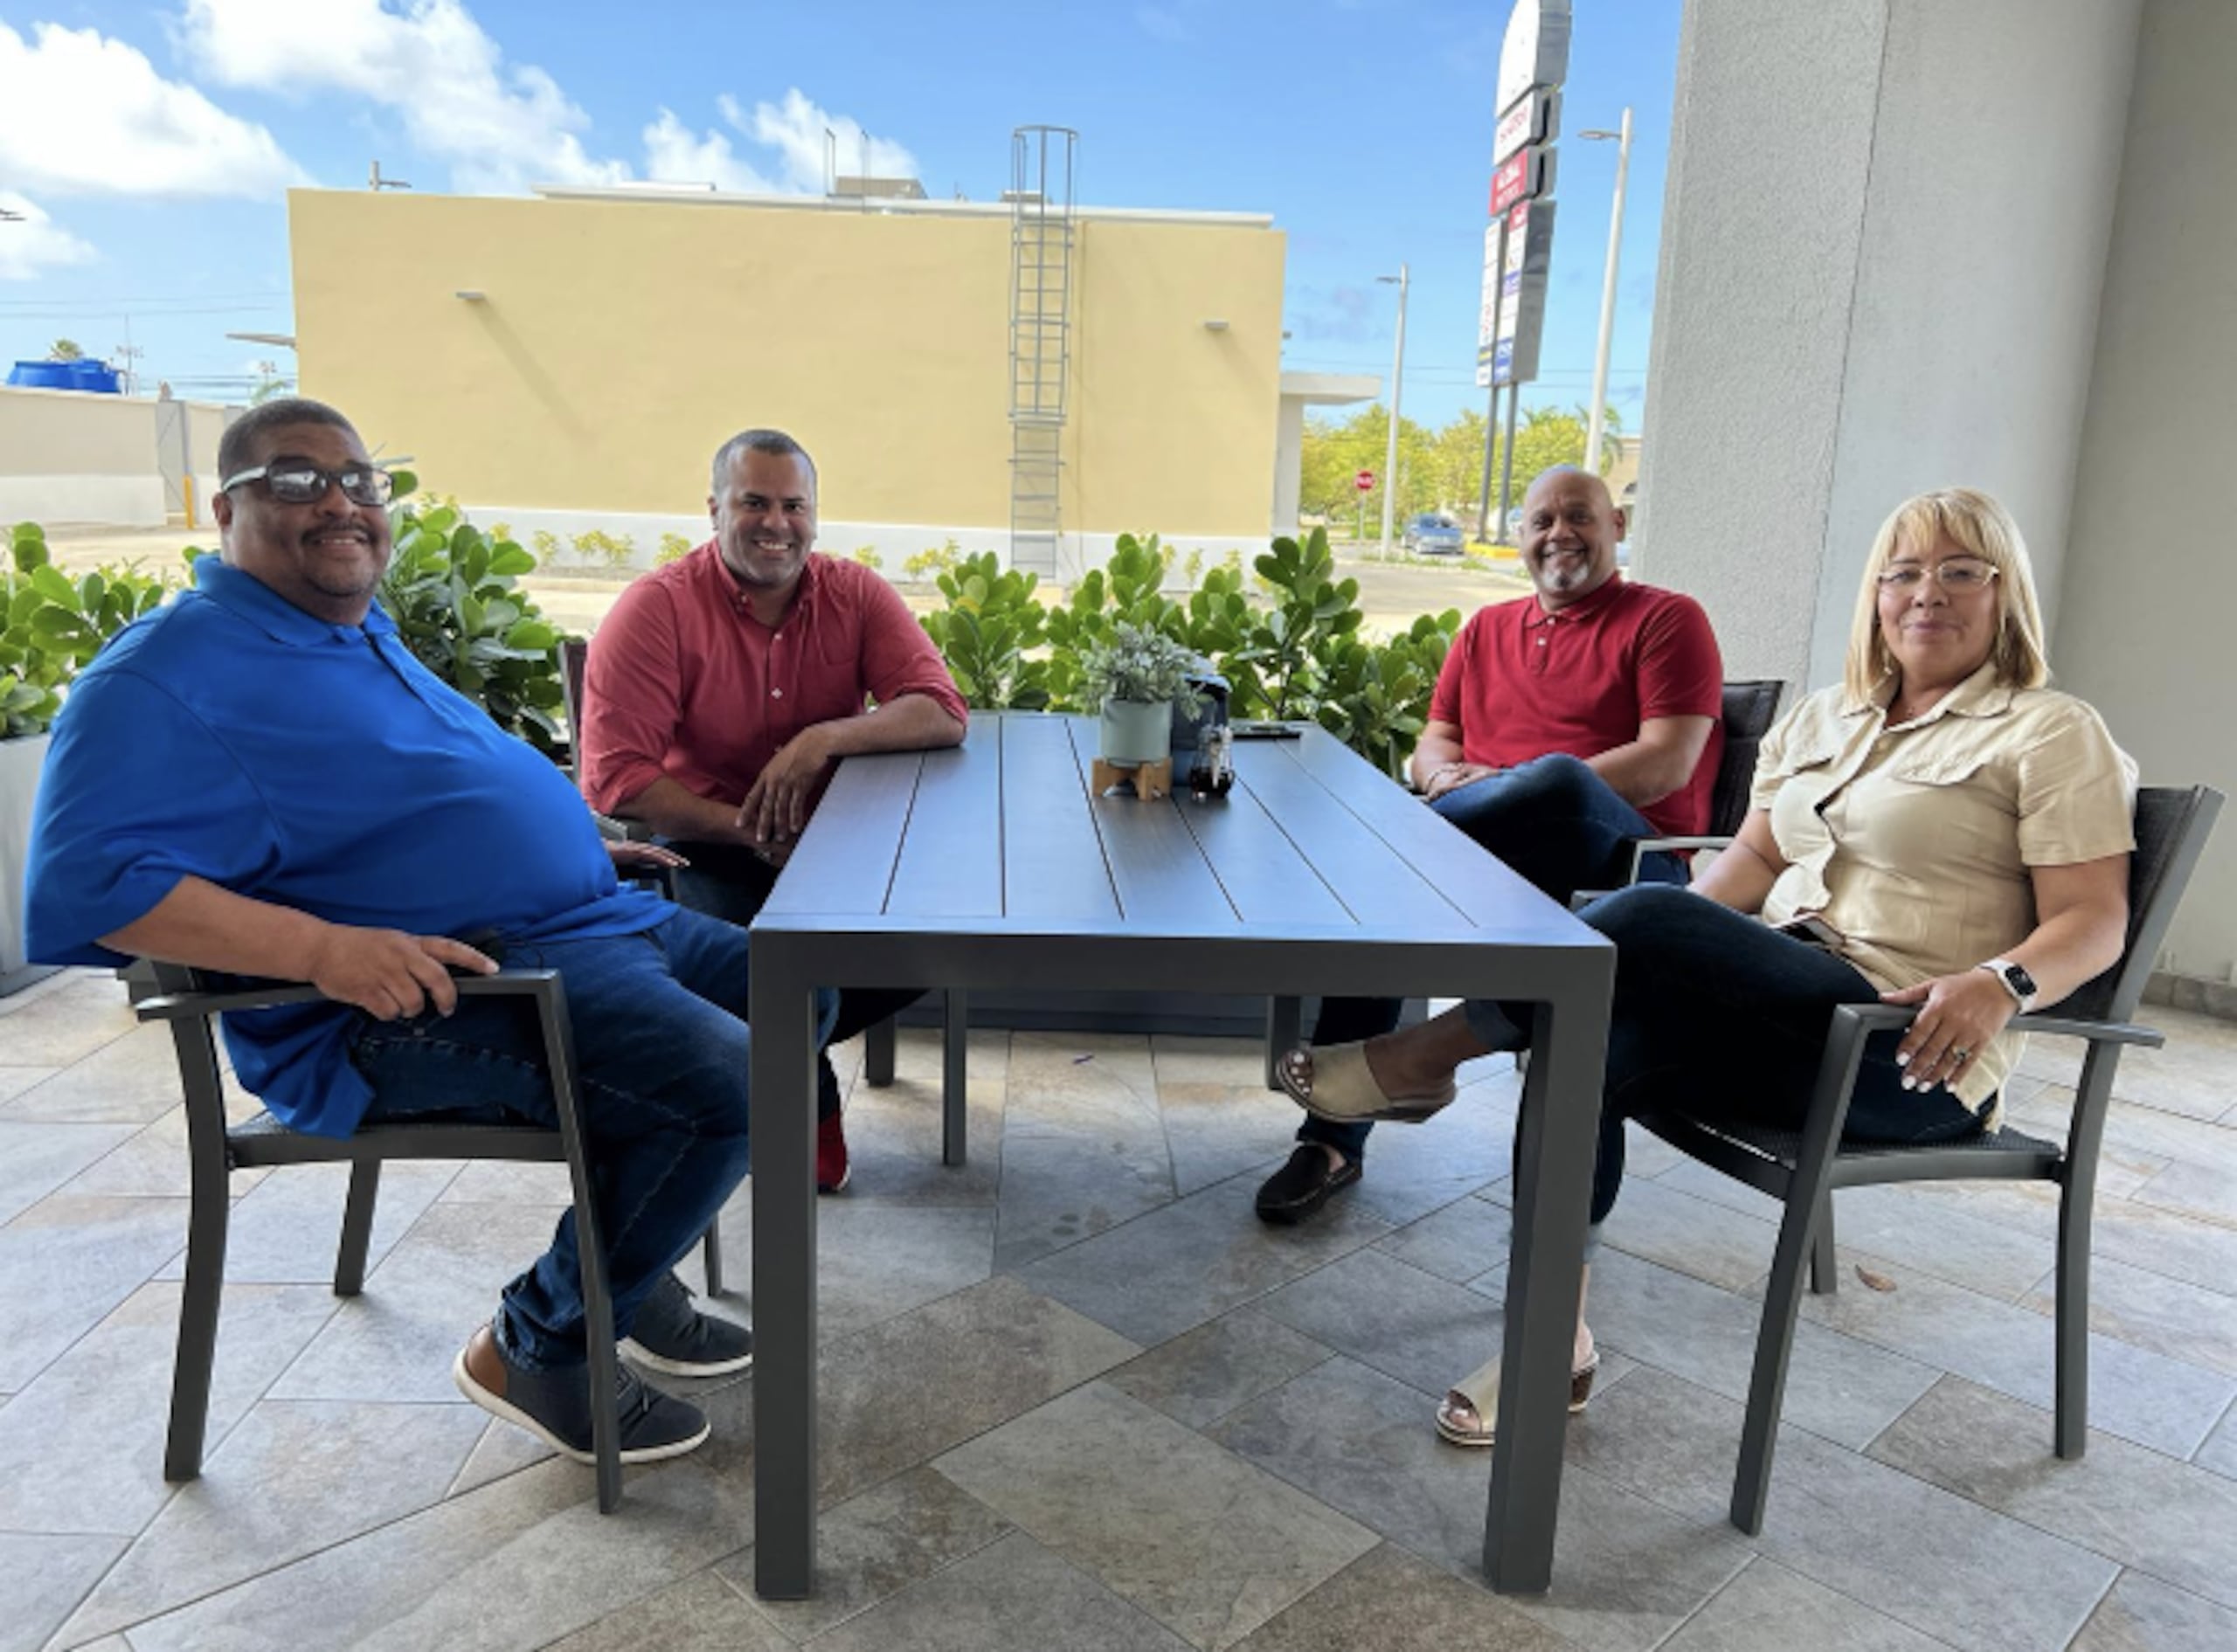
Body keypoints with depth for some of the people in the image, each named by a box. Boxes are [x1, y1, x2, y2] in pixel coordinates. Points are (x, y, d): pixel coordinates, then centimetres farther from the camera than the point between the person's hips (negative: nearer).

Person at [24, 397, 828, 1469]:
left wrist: (576, 843, 22)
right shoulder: (171, 672, -11)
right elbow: (85, 884, -23)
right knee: (725, 1085, -27)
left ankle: (626, 1260, 21)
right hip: (424, 1000, -10)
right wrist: (325, 949, -32)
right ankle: (537, 1345, -2)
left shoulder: (367, 635, 19)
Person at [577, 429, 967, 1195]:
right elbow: (616, 778, -17)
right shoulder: (656, 608, -11)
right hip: (702, 848, -3)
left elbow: (942, 712, -11)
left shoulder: (855, 594, 0)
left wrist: (823, 740, -27)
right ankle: (806, 1099, 7)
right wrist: (749, 832, -24)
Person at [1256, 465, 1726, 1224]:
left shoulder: (1666, 619, 8)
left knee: (1559, 777, -39)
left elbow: (1666, 767, -5)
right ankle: (1334, 1142, -21)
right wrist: (1448, 776, -7)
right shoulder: (1486, 630, 25)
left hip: (1623, 858, -4)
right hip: (1490, 859, 5)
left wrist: (1511, 786, -15)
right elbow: (1432, 747, 20)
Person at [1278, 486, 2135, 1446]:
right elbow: (1753, 859, 13)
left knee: (1647, 918, -29)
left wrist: (1997, 982, -25)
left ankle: (1424, 1058, -13)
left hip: (1909, 1055, -5)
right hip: (1785, 1007, 6)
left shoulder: (2053, 735, 4)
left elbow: (2094, 920, -3)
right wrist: (1652, 958, -7)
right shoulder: (1822, 720, 22)